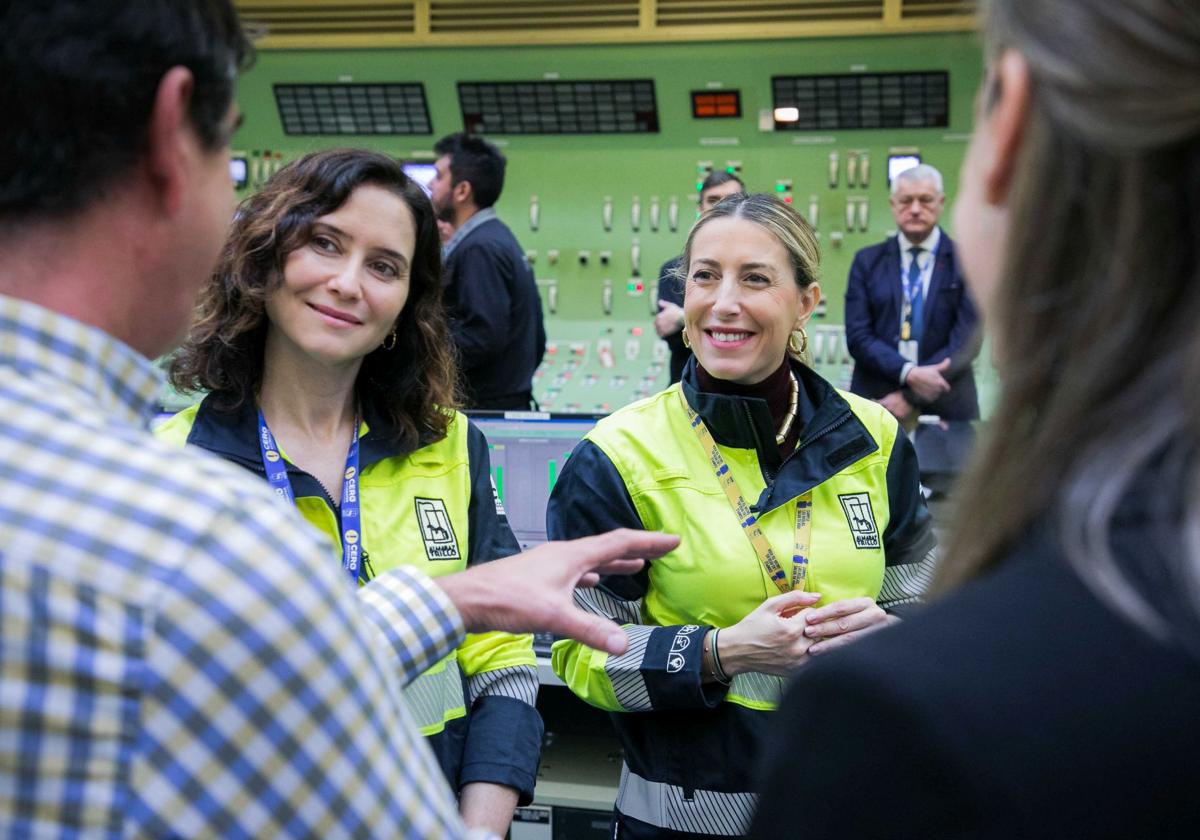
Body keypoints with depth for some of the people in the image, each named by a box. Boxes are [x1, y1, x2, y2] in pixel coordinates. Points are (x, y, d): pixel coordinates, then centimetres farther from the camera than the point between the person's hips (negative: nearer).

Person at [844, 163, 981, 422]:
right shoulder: (867, 262, 7)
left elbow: (966, 342, -7)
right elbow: (858, 335, -2)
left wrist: (910, 397, -14)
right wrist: (908, 373, -18)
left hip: (945, 408, -1)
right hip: (875, 401, 1)